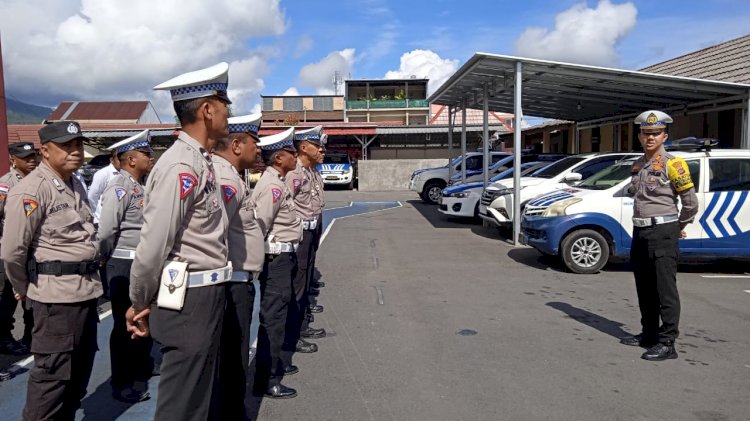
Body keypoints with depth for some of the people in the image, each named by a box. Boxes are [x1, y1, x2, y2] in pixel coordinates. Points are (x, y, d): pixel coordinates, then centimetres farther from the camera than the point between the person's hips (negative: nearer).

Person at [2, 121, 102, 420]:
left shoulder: (75, 184, 12)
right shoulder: (31, 190, -15)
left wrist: (87, 276, 15)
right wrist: (25, 289, 0)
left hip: (87, 289, 9)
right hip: (57, 294, -8)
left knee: (80, 368, 19)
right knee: (52, 373, 1)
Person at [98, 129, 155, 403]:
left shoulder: (140, 186, 12)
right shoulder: (120, 187, -15)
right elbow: (106, 230, -20)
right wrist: (108, 260, -6)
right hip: (125, 266, -8)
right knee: (125, 325, 3)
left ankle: (141, 374, 37)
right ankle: (122, 384, 18)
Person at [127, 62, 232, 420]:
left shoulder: (199, 162, 11)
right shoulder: (181, 167, -19)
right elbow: (153, 245, -19)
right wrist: (140, 304, -5)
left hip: (206, 295, 9)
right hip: (189, 300, -9)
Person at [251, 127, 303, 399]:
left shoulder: (277, 181, 14)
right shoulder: (272, 185, -18)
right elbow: (260, 225, -23)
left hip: (283, 255, 10)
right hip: (276, 257, -10)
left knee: (277, 312, 19)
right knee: (273, 316, -4)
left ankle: (274, 363, 34)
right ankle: (266, 379, 5)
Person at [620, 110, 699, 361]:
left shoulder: (672, 164, -9)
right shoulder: (638, 165, 13)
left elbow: (691, 202, -7)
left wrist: (679, 227, 5)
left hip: (662, 232, -8)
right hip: (640, 232, 8)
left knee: (665, 290, -5)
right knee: (644, 290, 15)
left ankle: (667, 343, 0)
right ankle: (648, 334, 27)